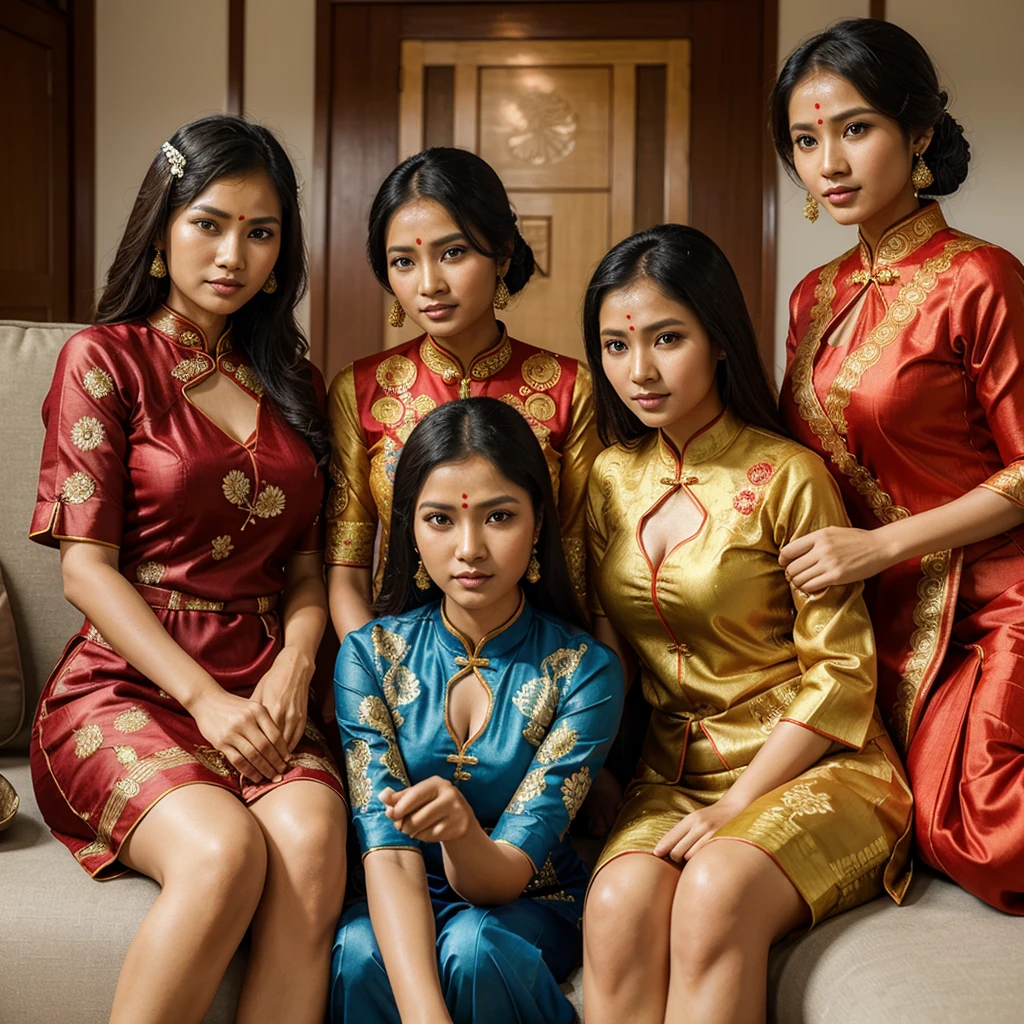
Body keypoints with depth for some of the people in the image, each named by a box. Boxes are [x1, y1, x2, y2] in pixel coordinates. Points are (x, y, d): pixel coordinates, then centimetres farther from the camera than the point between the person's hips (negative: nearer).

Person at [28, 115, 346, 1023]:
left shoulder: (293, 386, 18)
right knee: (225, 849, -32)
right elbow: (87, 567, -4)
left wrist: (293, 668, -7)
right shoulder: (105, 360, 3)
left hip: (263, 692, 4)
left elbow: (308, 563, 15)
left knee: (313, 840, -29)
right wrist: (205, 700, -14)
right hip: (127, 689, -3)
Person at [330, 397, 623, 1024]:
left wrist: (461, 829, -42)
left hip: (529, 910, 0)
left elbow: (504, 876, -16)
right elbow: (388, 854, -18)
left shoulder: (585, 672, -13)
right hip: (407, 914, 1)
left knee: (472, 948, -33)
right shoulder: (369, 657, -9)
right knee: (357, 950, -32)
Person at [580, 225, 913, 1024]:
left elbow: (839, 674, -8)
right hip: (672, 772, 4)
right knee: (619, 903, -27)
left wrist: (734, 807, -14)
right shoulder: (612, 478, 7)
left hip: (807, 769, -3)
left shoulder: (787, 476, -9)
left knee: (714, 891, -33)